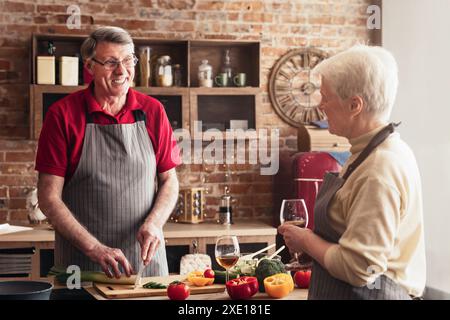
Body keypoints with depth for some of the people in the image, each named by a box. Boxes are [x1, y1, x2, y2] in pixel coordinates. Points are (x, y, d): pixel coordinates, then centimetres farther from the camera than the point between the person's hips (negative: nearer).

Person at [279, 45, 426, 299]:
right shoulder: (389, 149, 8)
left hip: (365, 291, -9)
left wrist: (307, 241, -13)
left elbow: (360, 268, -28)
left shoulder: (378, 172, -24)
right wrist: (314, 238, 6)